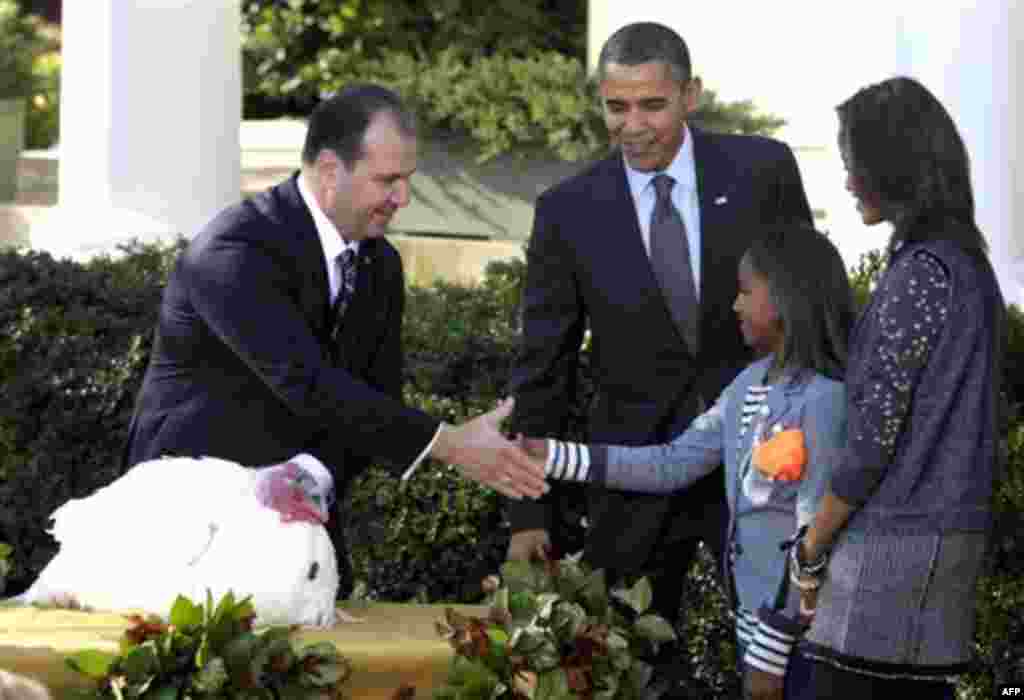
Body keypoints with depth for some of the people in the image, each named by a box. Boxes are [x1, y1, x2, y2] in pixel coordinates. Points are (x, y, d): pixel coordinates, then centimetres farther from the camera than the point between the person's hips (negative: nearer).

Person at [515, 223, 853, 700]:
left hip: (804, 631, -8)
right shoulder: (749, 386, 7)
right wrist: (547, 455, 3)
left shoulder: (826, 398, -18)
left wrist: (768, 656, -17)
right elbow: (672, 464, 8)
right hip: (757, 614, 8)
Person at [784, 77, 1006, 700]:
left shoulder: (921, 272, -14)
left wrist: (810, 550, -6)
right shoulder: (969, 263, 15)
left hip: (897, 543, -9)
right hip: (952, 535, 9)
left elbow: (875, 432, -16)